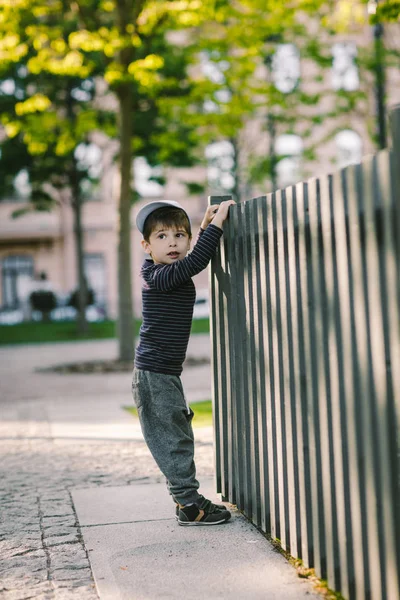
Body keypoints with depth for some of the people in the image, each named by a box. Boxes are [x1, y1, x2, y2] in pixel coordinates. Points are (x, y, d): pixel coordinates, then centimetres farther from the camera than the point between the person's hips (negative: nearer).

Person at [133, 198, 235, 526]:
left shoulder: (176, 274, 10)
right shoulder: (158, 277, -17)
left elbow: (194, 257, 30)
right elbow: (194, 262, -30)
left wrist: (206, 226, 18)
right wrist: (216, 223, -23)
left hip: (166, 374, 10)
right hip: (153, 375, -10)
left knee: (180, 436, 15)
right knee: (172, 438, -5)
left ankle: (186, 497, 24)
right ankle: (191, 505, 0)